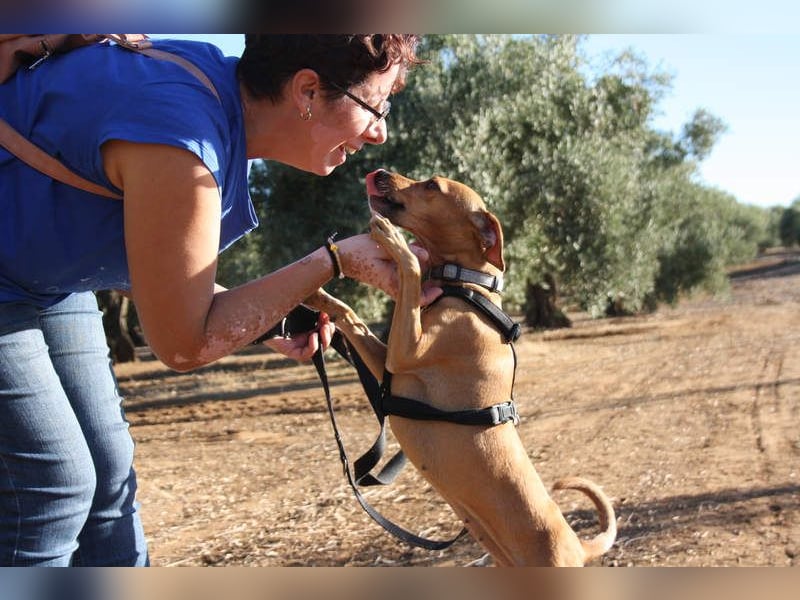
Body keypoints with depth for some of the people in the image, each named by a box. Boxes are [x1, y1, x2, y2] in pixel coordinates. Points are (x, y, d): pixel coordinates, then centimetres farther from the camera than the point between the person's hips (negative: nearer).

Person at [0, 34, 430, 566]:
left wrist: (274, 317, -3)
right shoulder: (180, 141, -33)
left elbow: (165, 277, 7)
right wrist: (334, 261, -22)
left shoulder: (215, 83, -5)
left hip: (44, 277, 9)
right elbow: (185, 343, -23)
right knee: (54, 485, -11)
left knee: (106, 476, 10)